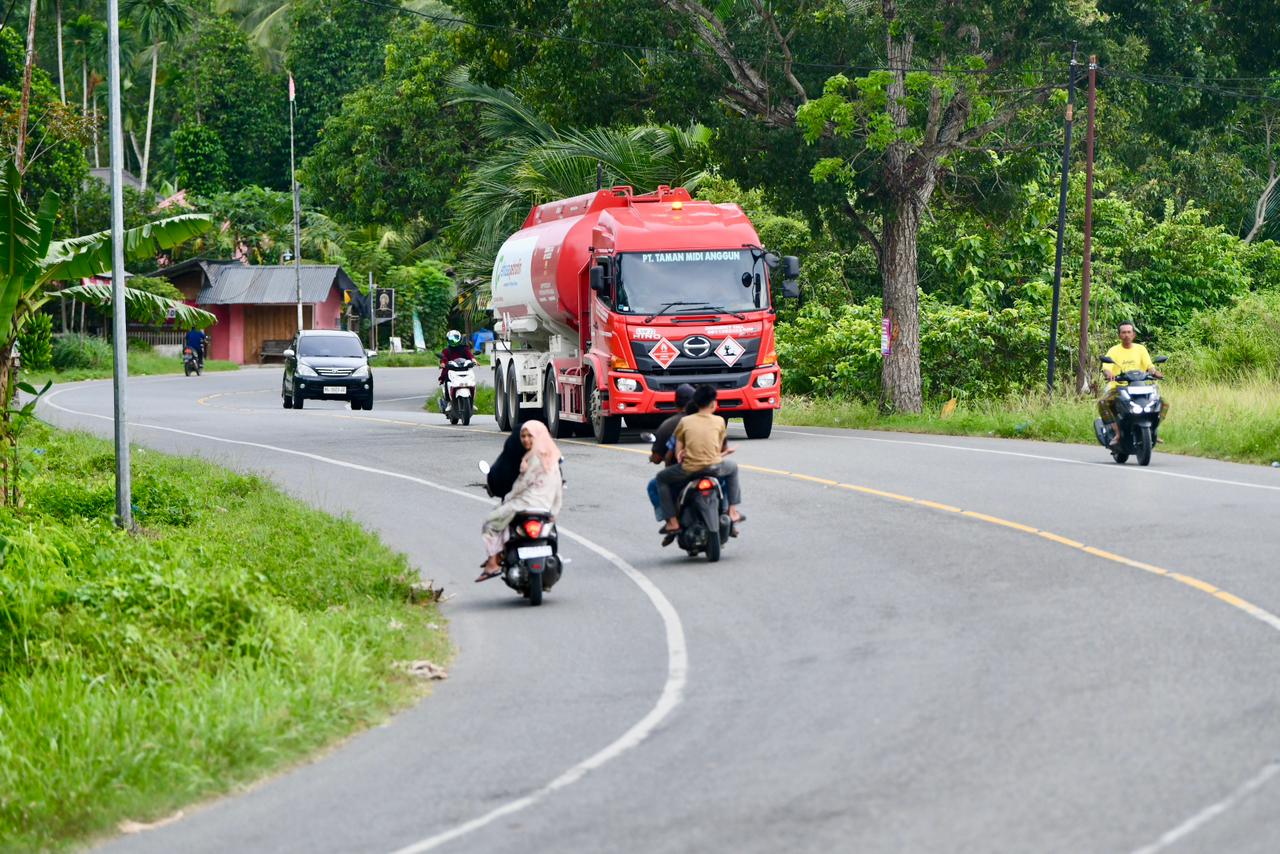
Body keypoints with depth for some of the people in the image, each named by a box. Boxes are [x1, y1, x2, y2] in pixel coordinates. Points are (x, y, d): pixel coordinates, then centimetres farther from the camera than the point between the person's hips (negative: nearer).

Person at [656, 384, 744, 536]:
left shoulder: (685, 421, 3)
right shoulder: (719, 421, 4)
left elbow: (678, 453, 3)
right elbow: (719, 448, 8)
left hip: (688, 470, -1)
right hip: (714, 468, 1)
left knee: (662, 478, 25)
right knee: (732, 467, 35)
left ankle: (672, 522, 13)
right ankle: (732, 511, 33)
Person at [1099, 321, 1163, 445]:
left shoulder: (1140, 349, 11)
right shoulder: (1114, 351, 3)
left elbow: (1149, 365, -1)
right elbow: (1106, 367, -11)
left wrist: (1154, 372, -25)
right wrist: (1108, 374, -35)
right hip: (1118, 387, -2)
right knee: (1102, 403, -32)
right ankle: (1117, 433, -28)